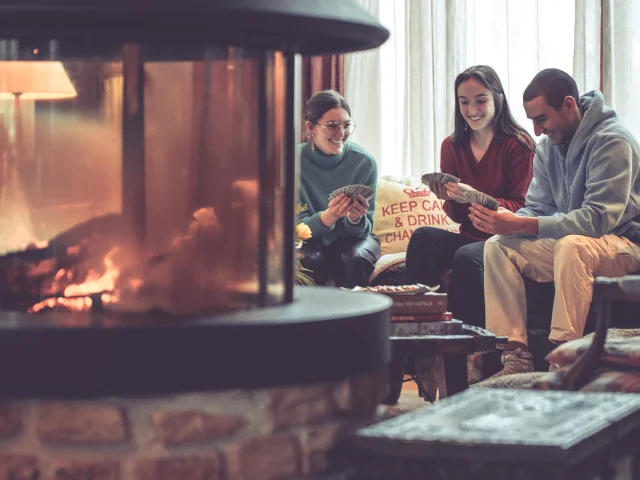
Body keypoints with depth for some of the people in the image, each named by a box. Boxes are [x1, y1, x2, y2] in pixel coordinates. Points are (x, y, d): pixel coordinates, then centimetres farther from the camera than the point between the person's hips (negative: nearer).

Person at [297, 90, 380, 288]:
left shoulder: (364, 162, -13)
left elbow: (364, 229, -7)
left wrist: (355, 220, -32)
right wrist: (328, 217, -37)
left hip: (353, 238, 1)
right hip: (311, 242, -1)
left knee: (356, 259, -31)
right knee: (308, 260, -33)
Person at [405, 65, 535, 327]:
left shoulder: (518, 145, -8)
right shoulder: (452, 146, 8)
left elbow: (520, 209, -8)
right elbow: (456, 215, 11)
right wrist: (450, 199, -14)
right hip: (470, 237, 5)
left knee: (467, 256, -34)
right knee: (423, 237, -24)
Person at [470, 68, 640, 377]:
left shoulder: (611, 142, -19)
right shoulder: (548, 147, 5)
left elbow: (598, 218, -28)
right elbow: (538, 210, 5)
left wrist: (521, 225, -32)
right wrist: (507, 221, -20)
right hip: (568, 243, 8)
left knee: (572, 246, -38)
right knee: (498, 247, -12)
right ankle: (516, 357, -20)